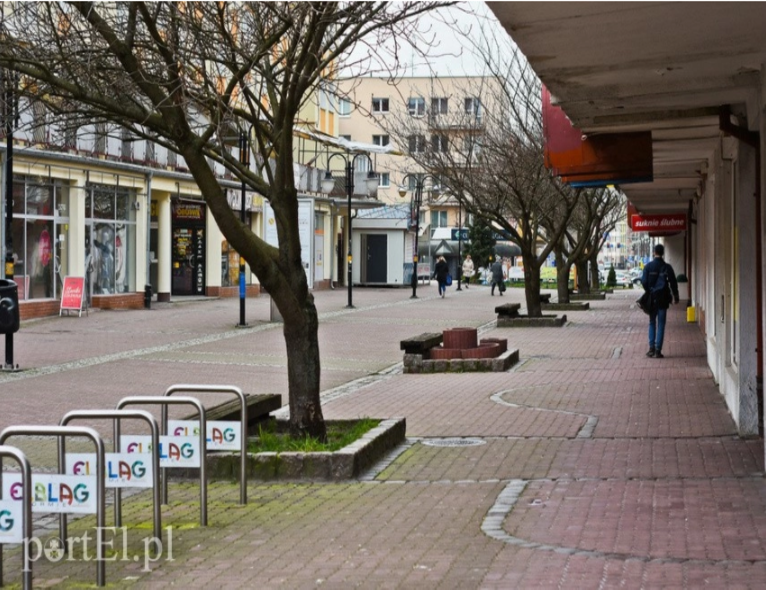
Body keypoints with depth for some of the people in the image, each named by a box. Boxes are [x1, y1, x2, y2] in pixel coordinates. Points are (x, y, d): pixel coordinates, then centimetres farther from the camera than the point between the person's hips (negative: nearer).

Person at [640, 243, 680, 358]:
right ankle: (658, 350, -2)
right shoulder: (667, 267, -4)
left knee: (652, 323, 12)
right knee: (661, 325, 3)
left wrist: (649, 292, 10)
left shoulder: (648, 267, -4)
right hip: (663, 299, -1)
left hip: (652, 298, 1)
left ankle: (651, 349, 3)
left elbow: (644, 282, -8)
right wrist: (675, 296, 12)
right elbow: (673, 283, -1)